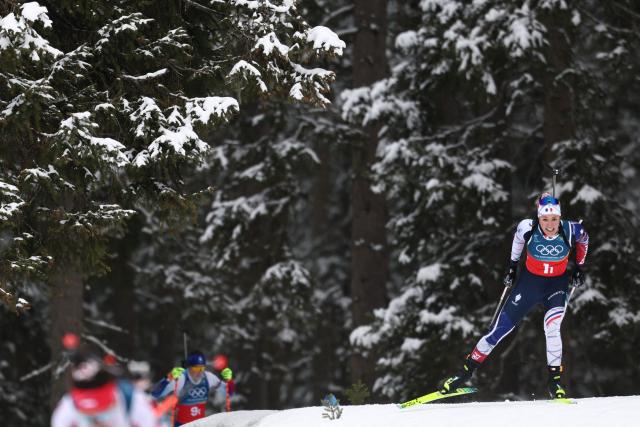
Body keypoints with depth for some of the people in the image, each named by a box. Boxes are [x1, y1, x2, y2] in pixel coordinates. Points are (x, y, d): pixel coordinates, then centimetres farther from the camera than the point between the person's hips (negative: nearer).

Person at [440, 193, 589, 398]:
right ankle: (467, 370, 16)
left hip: (557, 283, -1)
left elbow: (584, 239, 2)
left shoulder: (570, 231, -24)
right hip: (530, 281, 1)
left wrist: (580, 267, 6)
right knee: (501, 328, 2)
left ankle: (555, 380, -14)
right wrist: (513, 265, 11)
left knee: (552, 327, -26)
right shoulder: (528, 228, -24)